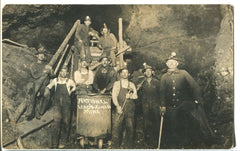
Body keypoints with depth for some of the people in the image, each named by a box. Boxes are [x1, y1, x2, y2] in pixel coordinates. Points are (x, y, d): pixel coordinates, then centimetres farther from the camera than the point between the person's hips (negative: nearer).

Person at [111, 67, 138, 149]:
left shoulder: (132, 85, 17)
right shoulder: (117, 84, 11)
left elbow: (136, 96, 8)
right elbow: (114, 95, -1)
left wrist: (130, 96, -15)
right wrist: (117, 106, -14)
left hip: (130, 109, 2)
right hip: (119, 108, -2)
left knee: (130, 128, -1)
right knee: (116, 127, -8)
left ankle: (128, 146, 8)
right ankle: (115, 146, 1)